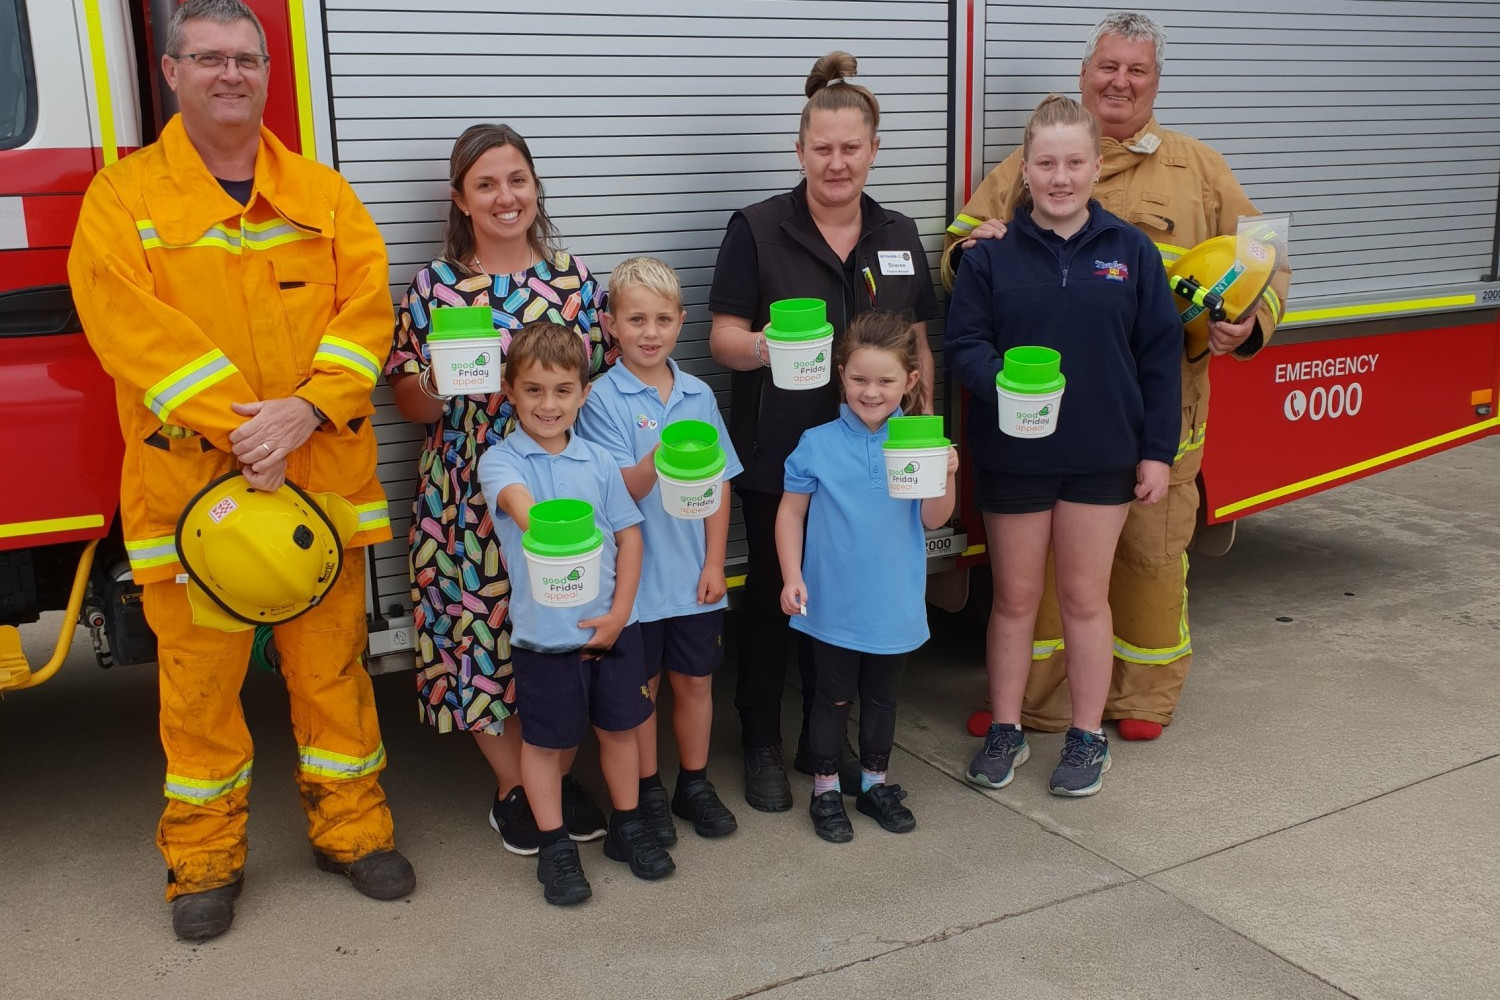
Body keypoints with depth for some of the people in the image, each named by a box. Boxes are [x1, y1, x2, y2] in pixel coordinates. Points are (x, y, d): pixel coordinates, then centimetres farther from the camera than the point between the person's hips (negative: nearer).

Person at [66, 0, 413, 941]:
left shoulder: (324, 194, 10)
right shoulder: (123, 197, 2)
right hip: (189, 479, -2)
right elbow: (129, 324, -10)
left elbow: (366, 309, 0)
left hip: (324, 475, 2)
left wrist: (308, 409, -16)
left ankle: (352, 826, 25)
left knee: (332, 660, 9)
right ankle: (204, 855, 23)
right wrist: (235, 428, -18)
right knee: (199, 673, 6)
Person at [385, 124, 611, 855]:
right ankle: (513, 786, 24)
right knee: (481, 631, 4)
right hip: (468, 500, -1)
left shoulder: (575, 277, 4)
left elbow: (612, 378, 9)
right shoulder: (435, 285, 0)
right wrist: (440, 384, -21)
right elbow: (407, 397, -1)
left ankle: (560, 774, 27)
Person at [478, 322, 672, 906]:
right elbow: (514, 496, -32)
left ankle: (627, 827, 37)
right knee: (545, 742, 10)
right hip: (543, 634, -3)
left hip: (610, 627, 3)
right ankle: (555, 848, 28)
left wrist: (620, 612, -4)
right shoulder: (500, 460, -9)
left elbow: (629, 533, 4)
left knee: (620, 726, 17)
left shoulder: (599, 462, 1)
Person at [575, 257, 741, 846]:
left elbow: (719, 484, 4)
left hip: (694, 574, 4)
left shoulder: (699, 395, 2)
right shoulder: (603, 399, -10)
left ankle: (695, 784, 33)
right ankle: (647, 793, 28)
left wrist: (715, 563, -1)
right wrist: (658, 458, -35)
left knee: (695, 681, 15)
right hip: (636, 573, -3)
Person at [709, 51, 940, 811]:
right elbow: (724, 337, -7)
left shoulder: (898, 236, 8)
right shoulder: (758, 230, -4)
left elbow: (919, 345, 12)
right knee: (772, 592, 7)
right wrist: (765, 345, -28)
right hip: (777, 455, -3)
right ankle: (761, 747, 22)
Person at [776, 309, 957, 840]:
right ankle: (825, 789, 27)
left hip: (894, 602, 2)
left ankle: (875, 782, 36)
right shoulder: (817, 444, -8)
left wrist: (946, 476, -25)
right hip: (833, 601, -2)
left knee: (881, 696, 18)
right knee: (834, 697, 12)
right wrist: (791, 575, -9)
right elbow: (791, 512, -2)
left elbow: (934, 519, -7)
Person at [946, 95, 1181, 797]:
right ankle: (1005, 731, 26)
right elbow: (963, 342, -6)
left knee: (1085, 597, 11)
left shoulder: (1131, 250, 0)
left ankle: (1087, 738, 25)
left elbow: (1159, 355, 2)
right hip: (1012, 456, 0)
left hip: (1102, 456, 0)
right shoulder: (992, 253, -3)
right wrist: (1003, 382, -27)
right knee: (1015, 598, 12)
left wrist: (1158, 450, -1)